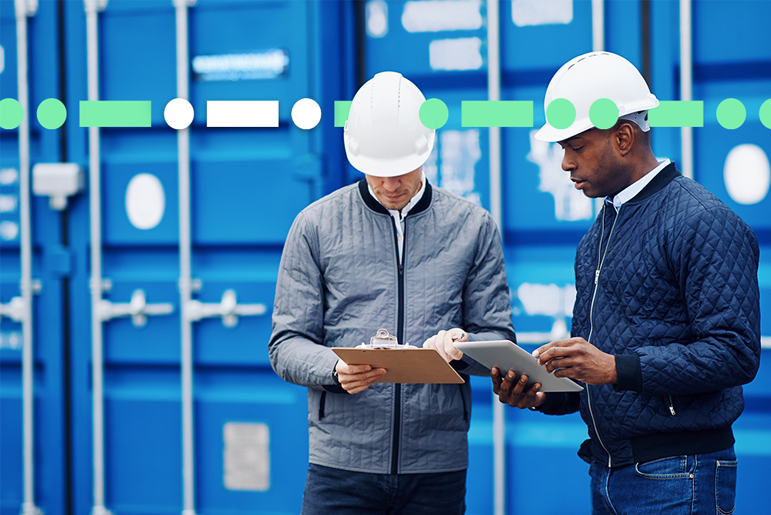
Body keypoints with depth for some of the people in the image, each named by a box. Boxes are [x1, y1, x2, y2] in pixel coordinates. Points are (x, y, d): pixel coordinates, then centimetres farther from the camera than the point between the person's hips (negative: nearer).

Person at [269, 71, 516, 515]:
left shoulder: (474, 227, 8)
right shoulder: (316, 225, 5)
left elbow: (498, 339, 8)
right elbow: (287, 344, 3)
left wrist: (459, 348, -15)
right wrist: (336, 369, -19)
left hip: (438, 466, 1)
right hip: (341, 463, -1)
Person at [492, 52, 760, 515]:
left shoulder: (705, 223, -11)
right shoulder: (599, 232, 16)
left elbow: (735, 353, -19)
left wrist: (616, 368, -23)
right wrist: (545, 394, 0)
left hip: (678, 477, -8)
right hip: (608, 474, 8)